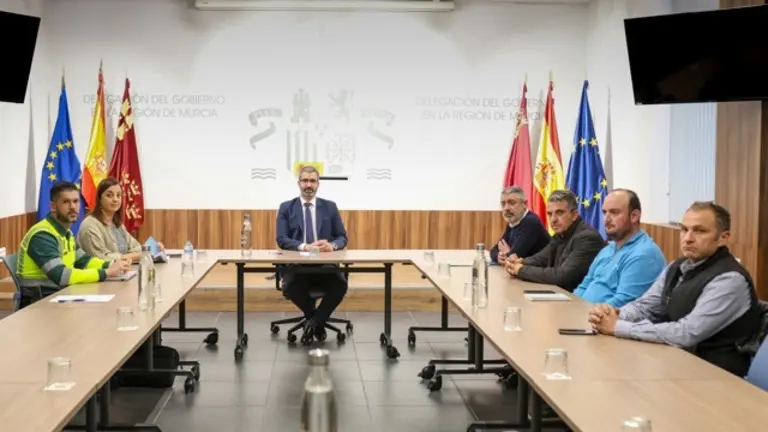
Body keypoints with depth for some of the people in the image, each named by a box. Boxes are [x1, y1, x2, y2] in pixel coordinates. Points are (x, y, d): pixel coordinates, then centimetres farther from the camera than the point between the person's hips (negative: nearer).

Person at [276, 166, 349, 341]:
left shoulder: (330, 207, 12)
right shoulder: (286, 207, 8)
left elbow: (342, 238, 9)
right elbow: (282, 240, -2)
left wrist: (331, 245, -16)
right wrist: (304, 246, -21)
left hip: (325, 265, 1)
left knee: (341, 285, -30)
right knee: (290, 286, -32)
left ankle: (314, 321, -7)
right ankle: (317, 321, -1)